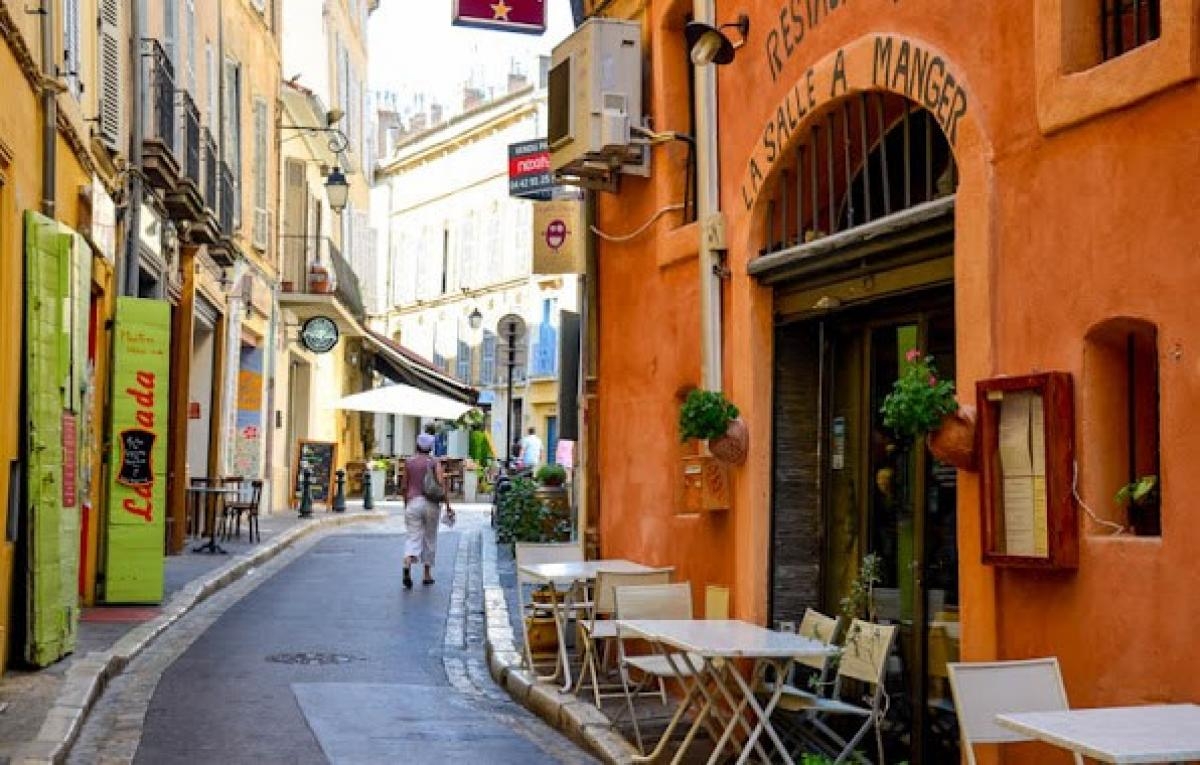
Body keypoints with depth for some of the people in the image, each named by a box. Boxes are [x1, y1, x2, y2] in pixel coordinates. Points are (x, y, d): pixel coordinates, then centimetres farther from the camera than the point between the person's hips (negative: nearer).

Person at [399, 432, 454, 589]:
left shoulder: (409, 462, 5)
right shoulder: (434, 462, -1)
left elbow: (404, 487, 8)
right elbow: (441, 484, -12)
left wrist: (406, 505, 22)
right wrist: (448, 506, -10)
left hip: (413, 502, 1)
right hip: (431, 503, -1)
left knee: (413, 537, -2)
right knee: (430, 538, 13)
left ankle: (407, 565, -31)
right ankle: (427, 575, 19)